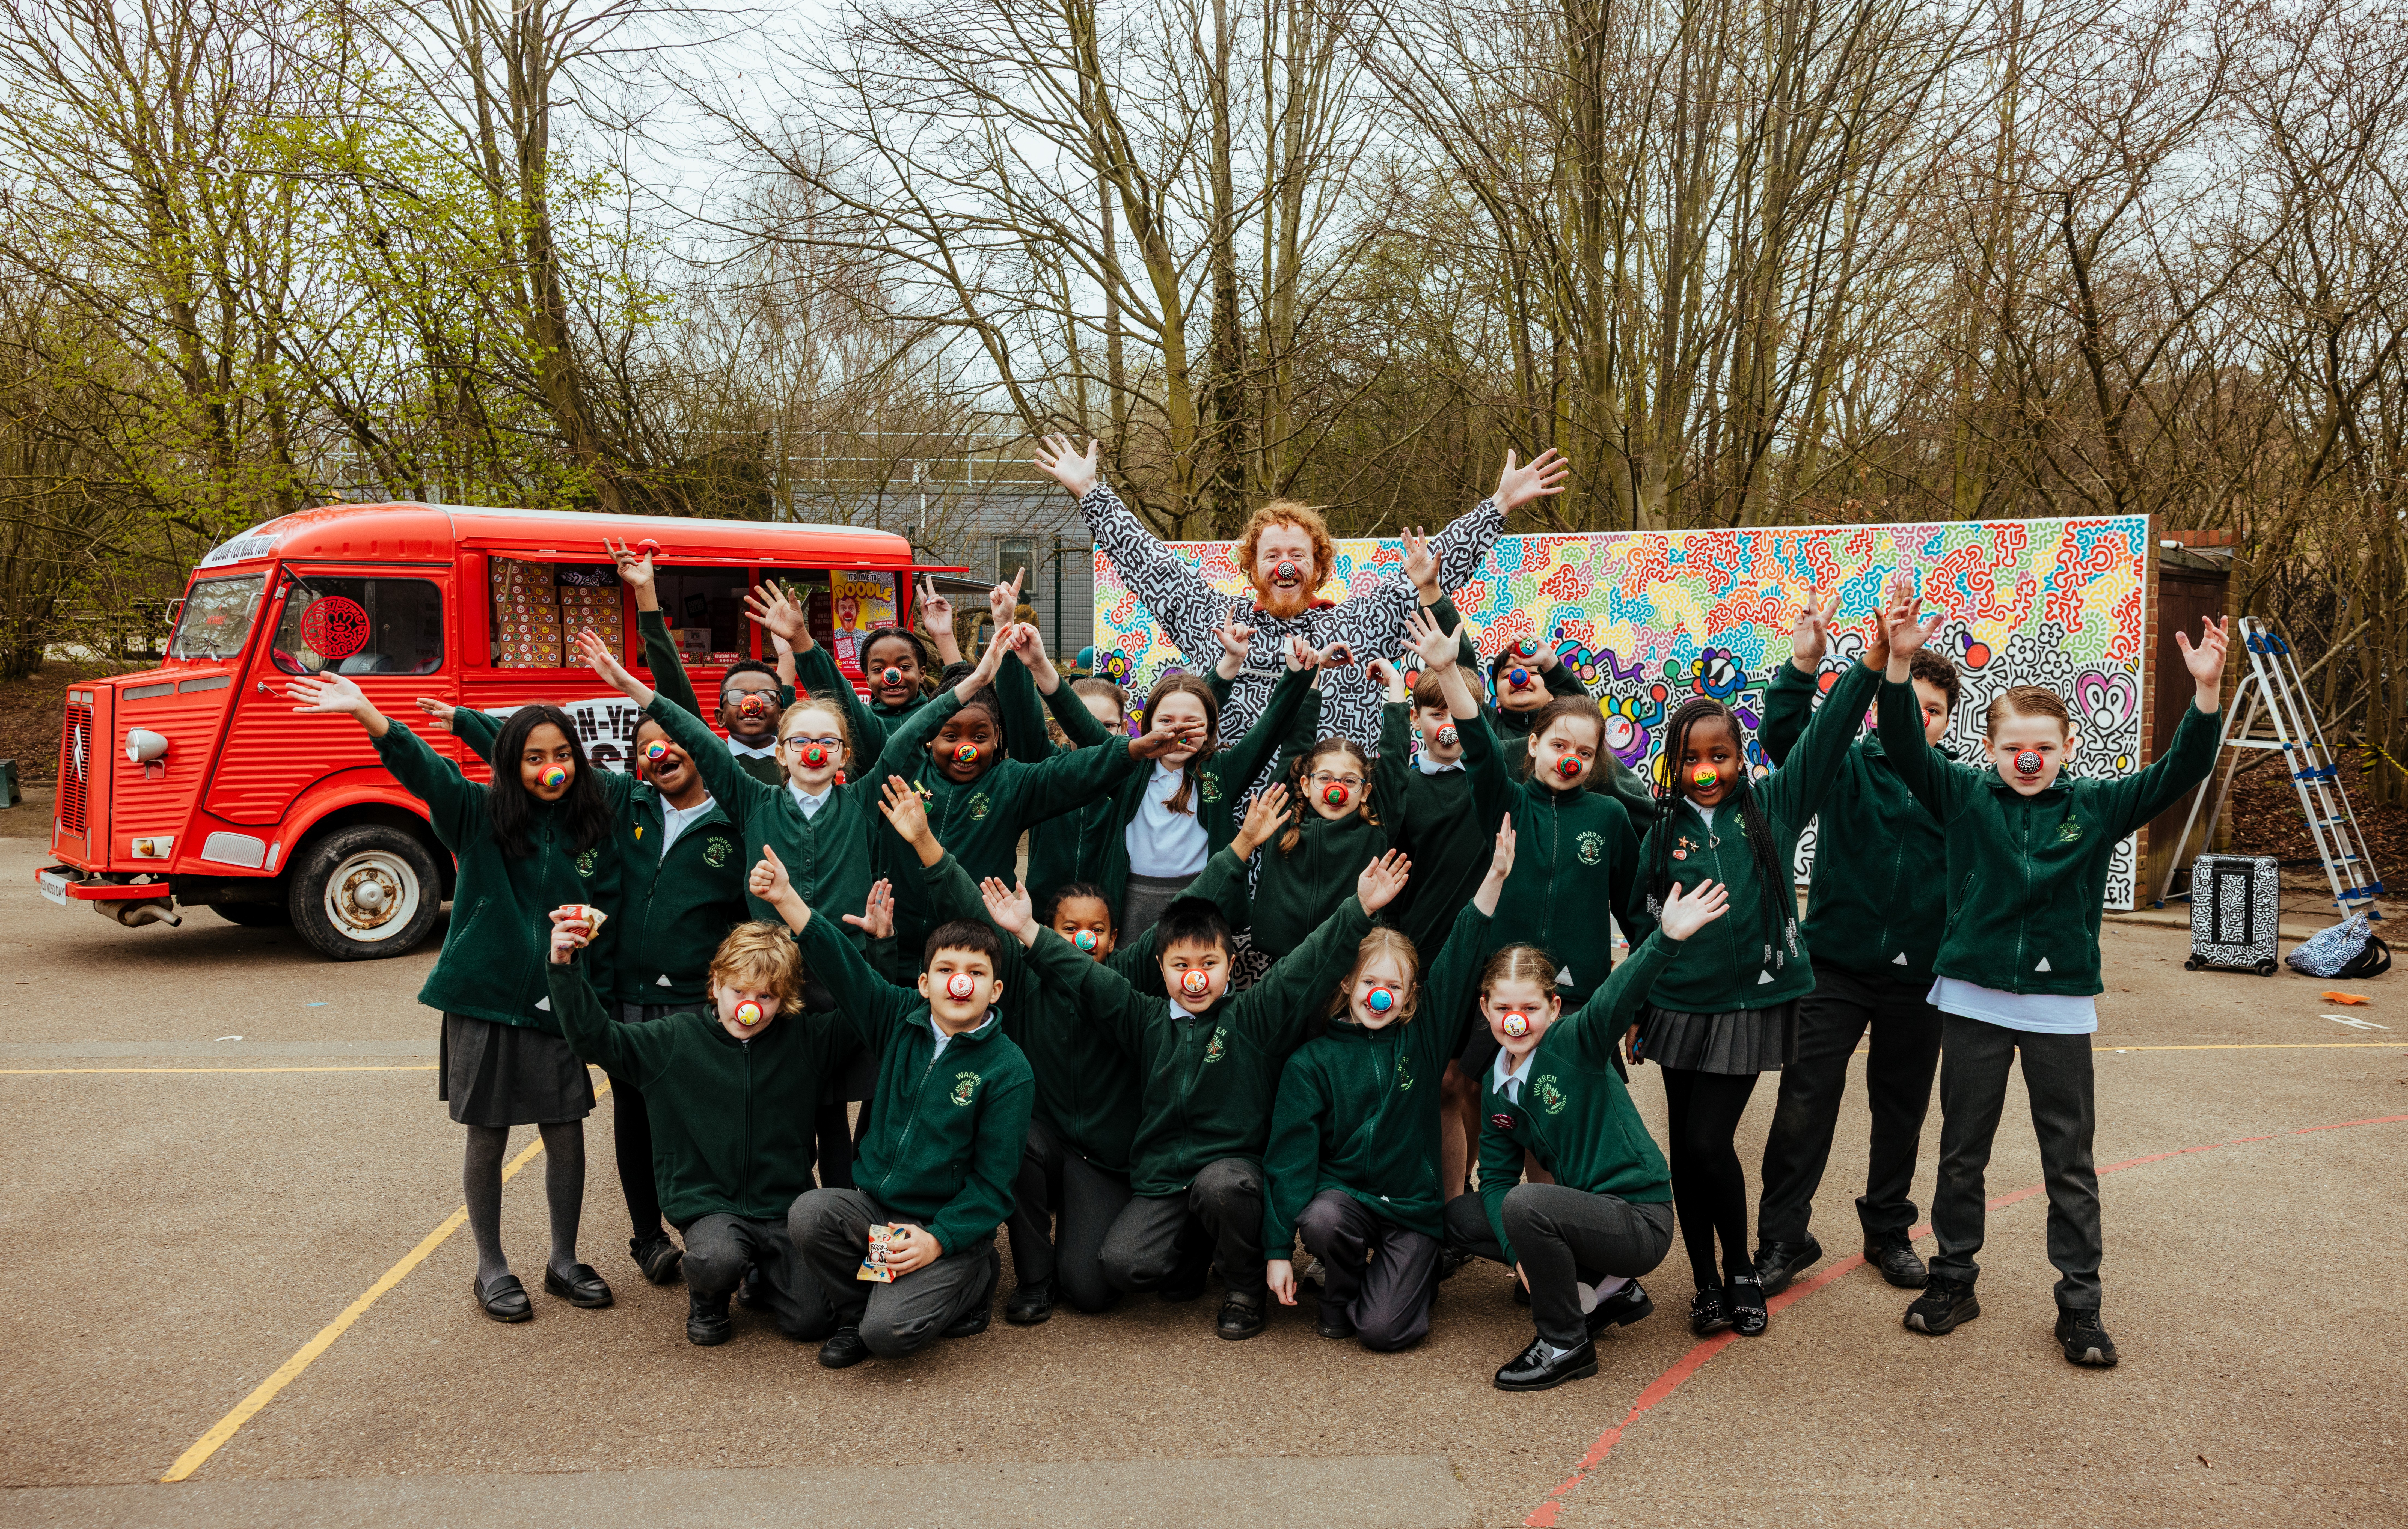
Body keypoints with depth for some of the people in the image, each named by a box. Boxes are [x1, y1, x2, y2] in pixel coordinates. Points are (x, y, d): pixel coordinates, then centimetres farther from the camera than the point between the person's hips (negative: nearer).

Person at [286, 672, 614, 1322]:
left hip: (557, 1006, 2)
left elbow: (606, 918, 7)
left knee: (567, 1136, 6)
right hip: (482, 1001, -2)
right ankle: (491, 1269, 23)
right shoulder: (479, 814, -4)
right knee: (488, 1139, 7)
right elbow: (424, 770, -20)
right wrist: (365, 713, -36)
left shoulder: (592, 829, 2)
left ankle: (564, 1262, 24)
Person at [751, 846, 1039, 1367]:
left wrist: (937, 1240, -20)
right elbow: (843, 966, -11)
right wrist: (786, 899, -25)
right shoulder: (900, 1020, 0)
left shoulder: (1009, 1070, -11)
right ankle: (854, 1310, 4)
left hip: (949, 1226, -4)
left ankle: (973, 1281, 9)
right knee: (808, 1215, -25)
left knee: (888, 1332, -23)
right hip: (873, 1205, 4)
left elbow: (994, 1182, -10)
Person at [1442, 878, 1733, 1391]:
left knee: (1524, 1206, -31)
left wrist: (1667, 938, -54)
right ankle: (1602, 1289, 7)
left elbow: (1618, 997, -34)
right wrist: (1517, 1252, -10)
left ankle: (1565, 1345, -8)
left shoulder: (1575, 1043, -14)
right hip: (1584, 1210, 8)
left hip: (1641, 1221, -8)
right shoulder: (1495, 1088, 6)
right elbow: (1497, 1176, 7)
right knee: (1460, 1217, 8)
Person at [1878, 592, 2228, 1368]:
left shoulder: (2095, 808, 1)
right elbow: (1906, 746, -13)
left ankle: (2080, 1303, 19)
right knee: (1962, 1150, 11)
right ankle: (1953, 1280, 26)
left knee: (2070, 1160, 8)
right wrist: (1899, 664, -29)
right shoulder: (1964, 797, -2)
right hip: (1973, 998, 0)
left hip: (2060, 1006, 0)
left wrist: (2206, 692, -20)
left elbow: (2176, 773, -5)